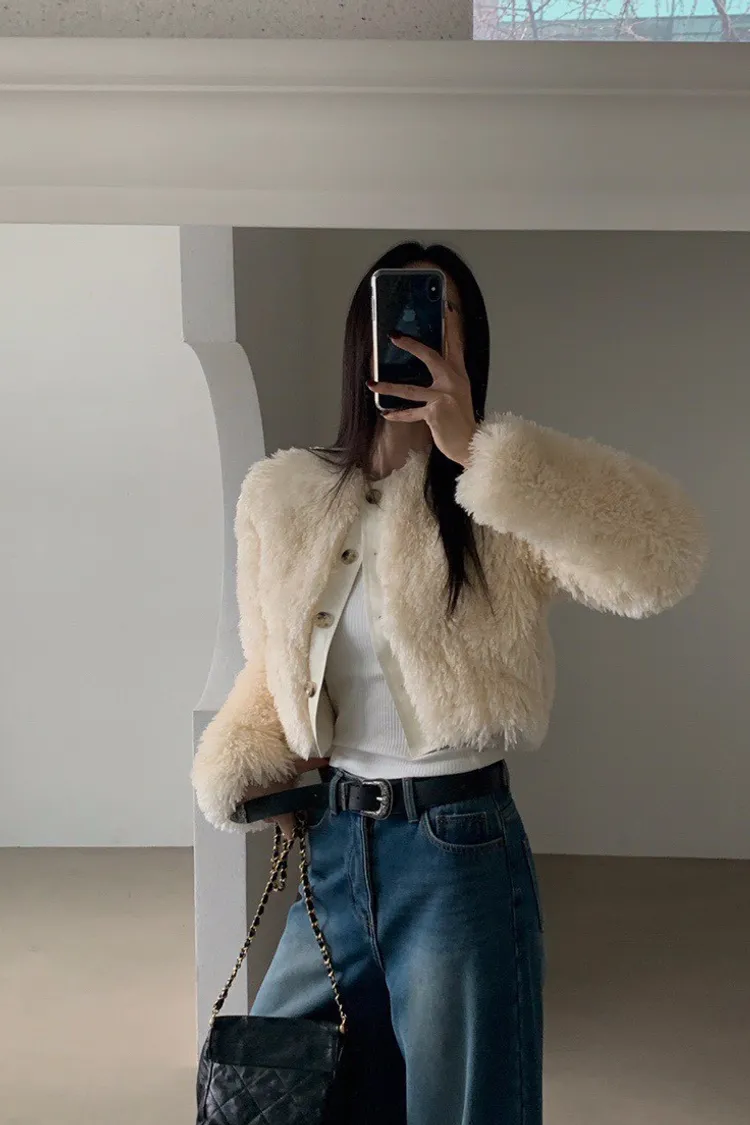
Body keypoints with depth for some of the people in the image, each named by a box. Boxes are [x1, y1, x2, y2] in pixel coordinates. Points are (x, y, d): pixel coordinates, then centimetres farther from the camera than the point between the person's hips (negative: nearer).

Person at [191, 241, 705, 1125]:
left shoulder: (498, 508, -10)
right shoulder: (279, 495, 4)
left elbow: (663, 563, -30)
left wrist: (474, 451, -32)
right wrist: (242, 767, -1)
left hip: (460, 852, -4)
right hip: (334, 847, 5)